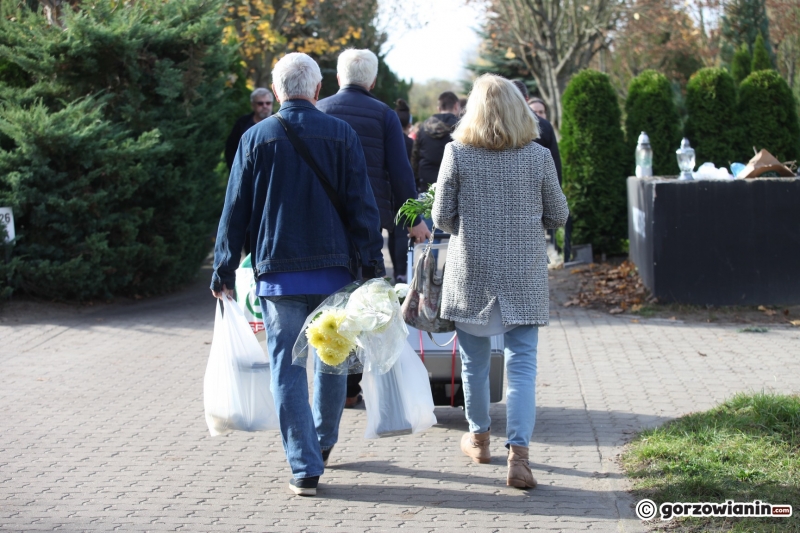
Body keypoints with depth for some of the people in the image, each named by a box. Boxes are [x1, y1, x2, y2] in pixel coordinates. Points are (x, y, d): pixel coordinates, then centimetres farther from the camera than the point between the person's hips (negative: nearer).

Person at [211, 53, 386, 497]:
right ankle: (324, 442, 36)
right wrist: (373, 265, 4)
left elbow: (235, 209, 1)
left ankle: (304, 468, -2)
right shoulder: (341, 135, -1)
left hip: (278, 272, -1)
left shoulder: (255, 138, 0)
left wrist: (224, 269, 7)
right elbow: (362, 205, -1)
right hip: (333, 269, 1)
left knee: (287, 367, 2)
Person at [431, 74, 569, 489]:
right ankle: (518, 453, -12)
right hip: (524, 274, 0)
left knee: (474, 360, 16)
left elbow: (442, 216, -4)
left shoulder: (457, 153, -7)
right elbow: (558, 216, 3)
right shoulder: (538, 157, -5)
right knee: (522, 363, 0)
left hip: (471, 272, 0)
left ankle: (479, 438, 32)